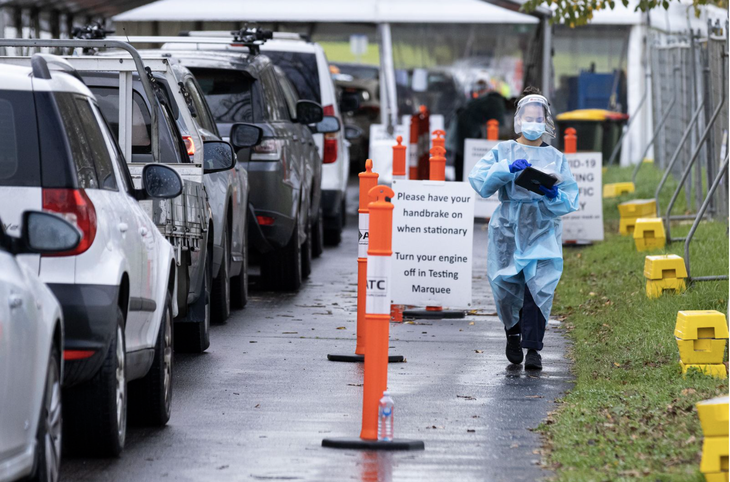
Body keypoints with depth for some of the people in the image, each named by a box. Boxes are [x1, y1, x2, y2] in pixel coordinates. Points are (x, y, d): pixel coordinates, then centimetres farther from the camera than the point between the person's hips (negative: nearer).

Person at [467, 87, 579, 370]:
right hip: (508, 229, 0)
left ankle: (533, 348, -7)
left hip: (543, 231, 0)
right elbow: (478, 180, -7)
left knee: (538, 287, -14)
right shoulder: (503, 152, 7)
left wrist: (554, 196, -14)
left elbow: (570, 201, 7)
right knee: (506, 286, 0)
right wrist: (508, 169, -19)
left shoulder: (556, 158, 11)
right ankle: (513, 333, 29)